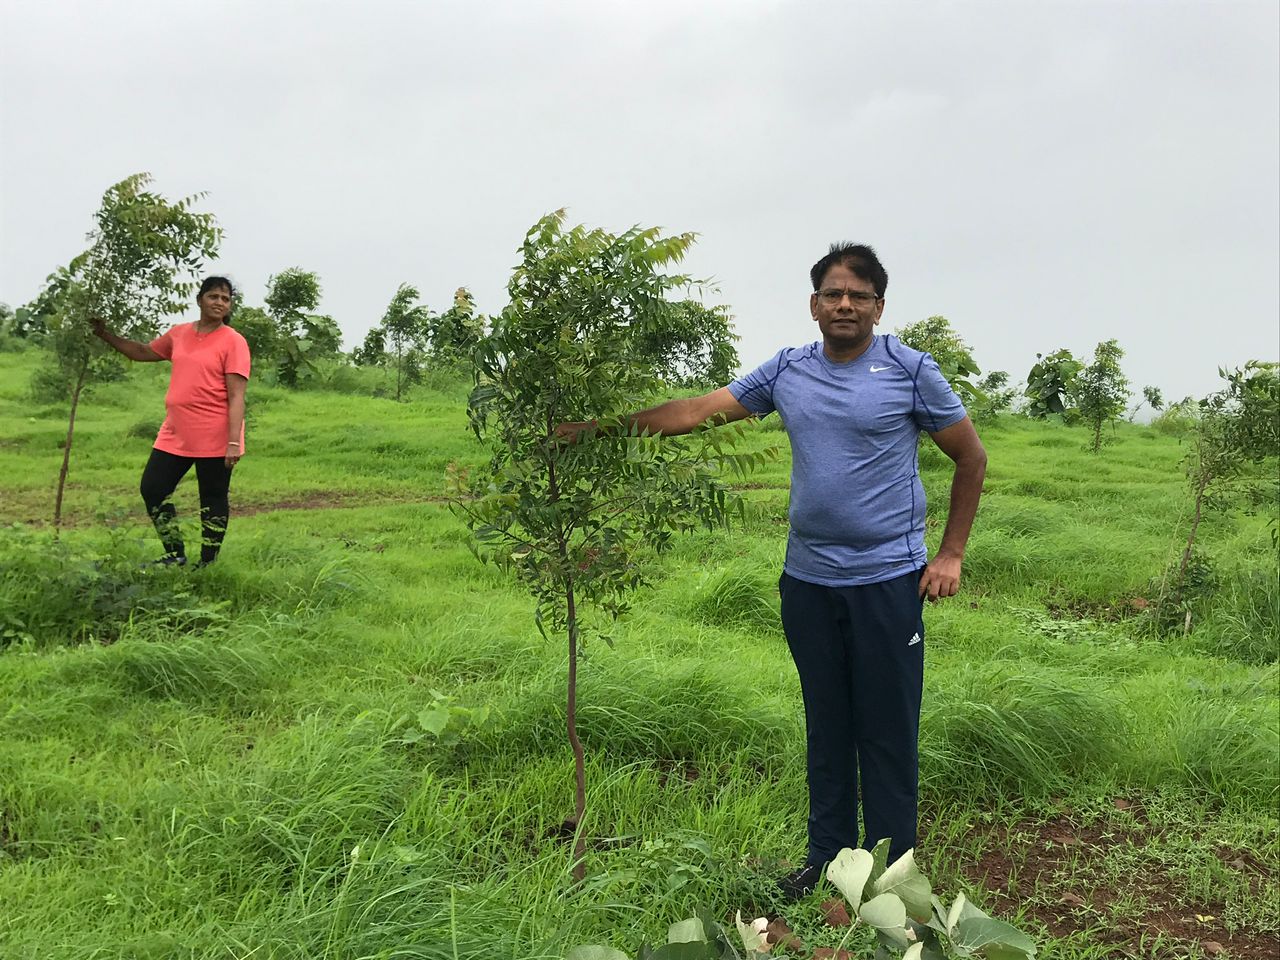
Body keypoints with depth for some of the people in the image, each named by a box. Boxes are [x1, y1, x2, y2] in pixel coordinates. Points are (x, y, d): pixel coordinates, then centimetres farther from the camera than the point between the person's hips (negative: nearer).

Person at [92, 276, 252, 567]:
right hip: (175, 434, 7)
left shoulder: (233, 341, -8)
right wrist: (105, 334, 22)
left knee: (213, 500, 4)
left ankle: (208, 563, 16)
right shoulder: (179, 334, 11)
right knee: (152, 489, 8)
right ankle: (176, 555, 21)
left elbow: (236, 397, -13)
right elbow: (143, 352, 28)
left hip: (214, 440, -7)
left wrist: (233, 442, -19)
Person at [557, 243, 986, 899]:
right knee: (825, 729, 15)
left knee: (887, 734, 3)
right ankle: (828, 858, 28)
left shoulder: (910, 371, -5)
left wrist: (951, 554, -2)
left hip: (886, 580, -4)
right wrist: (601, 426, -1)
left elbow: (971, 458, 2)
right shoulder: (787, 372, 5)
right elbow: (699, 410, 5)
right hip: (807, 579, 4)